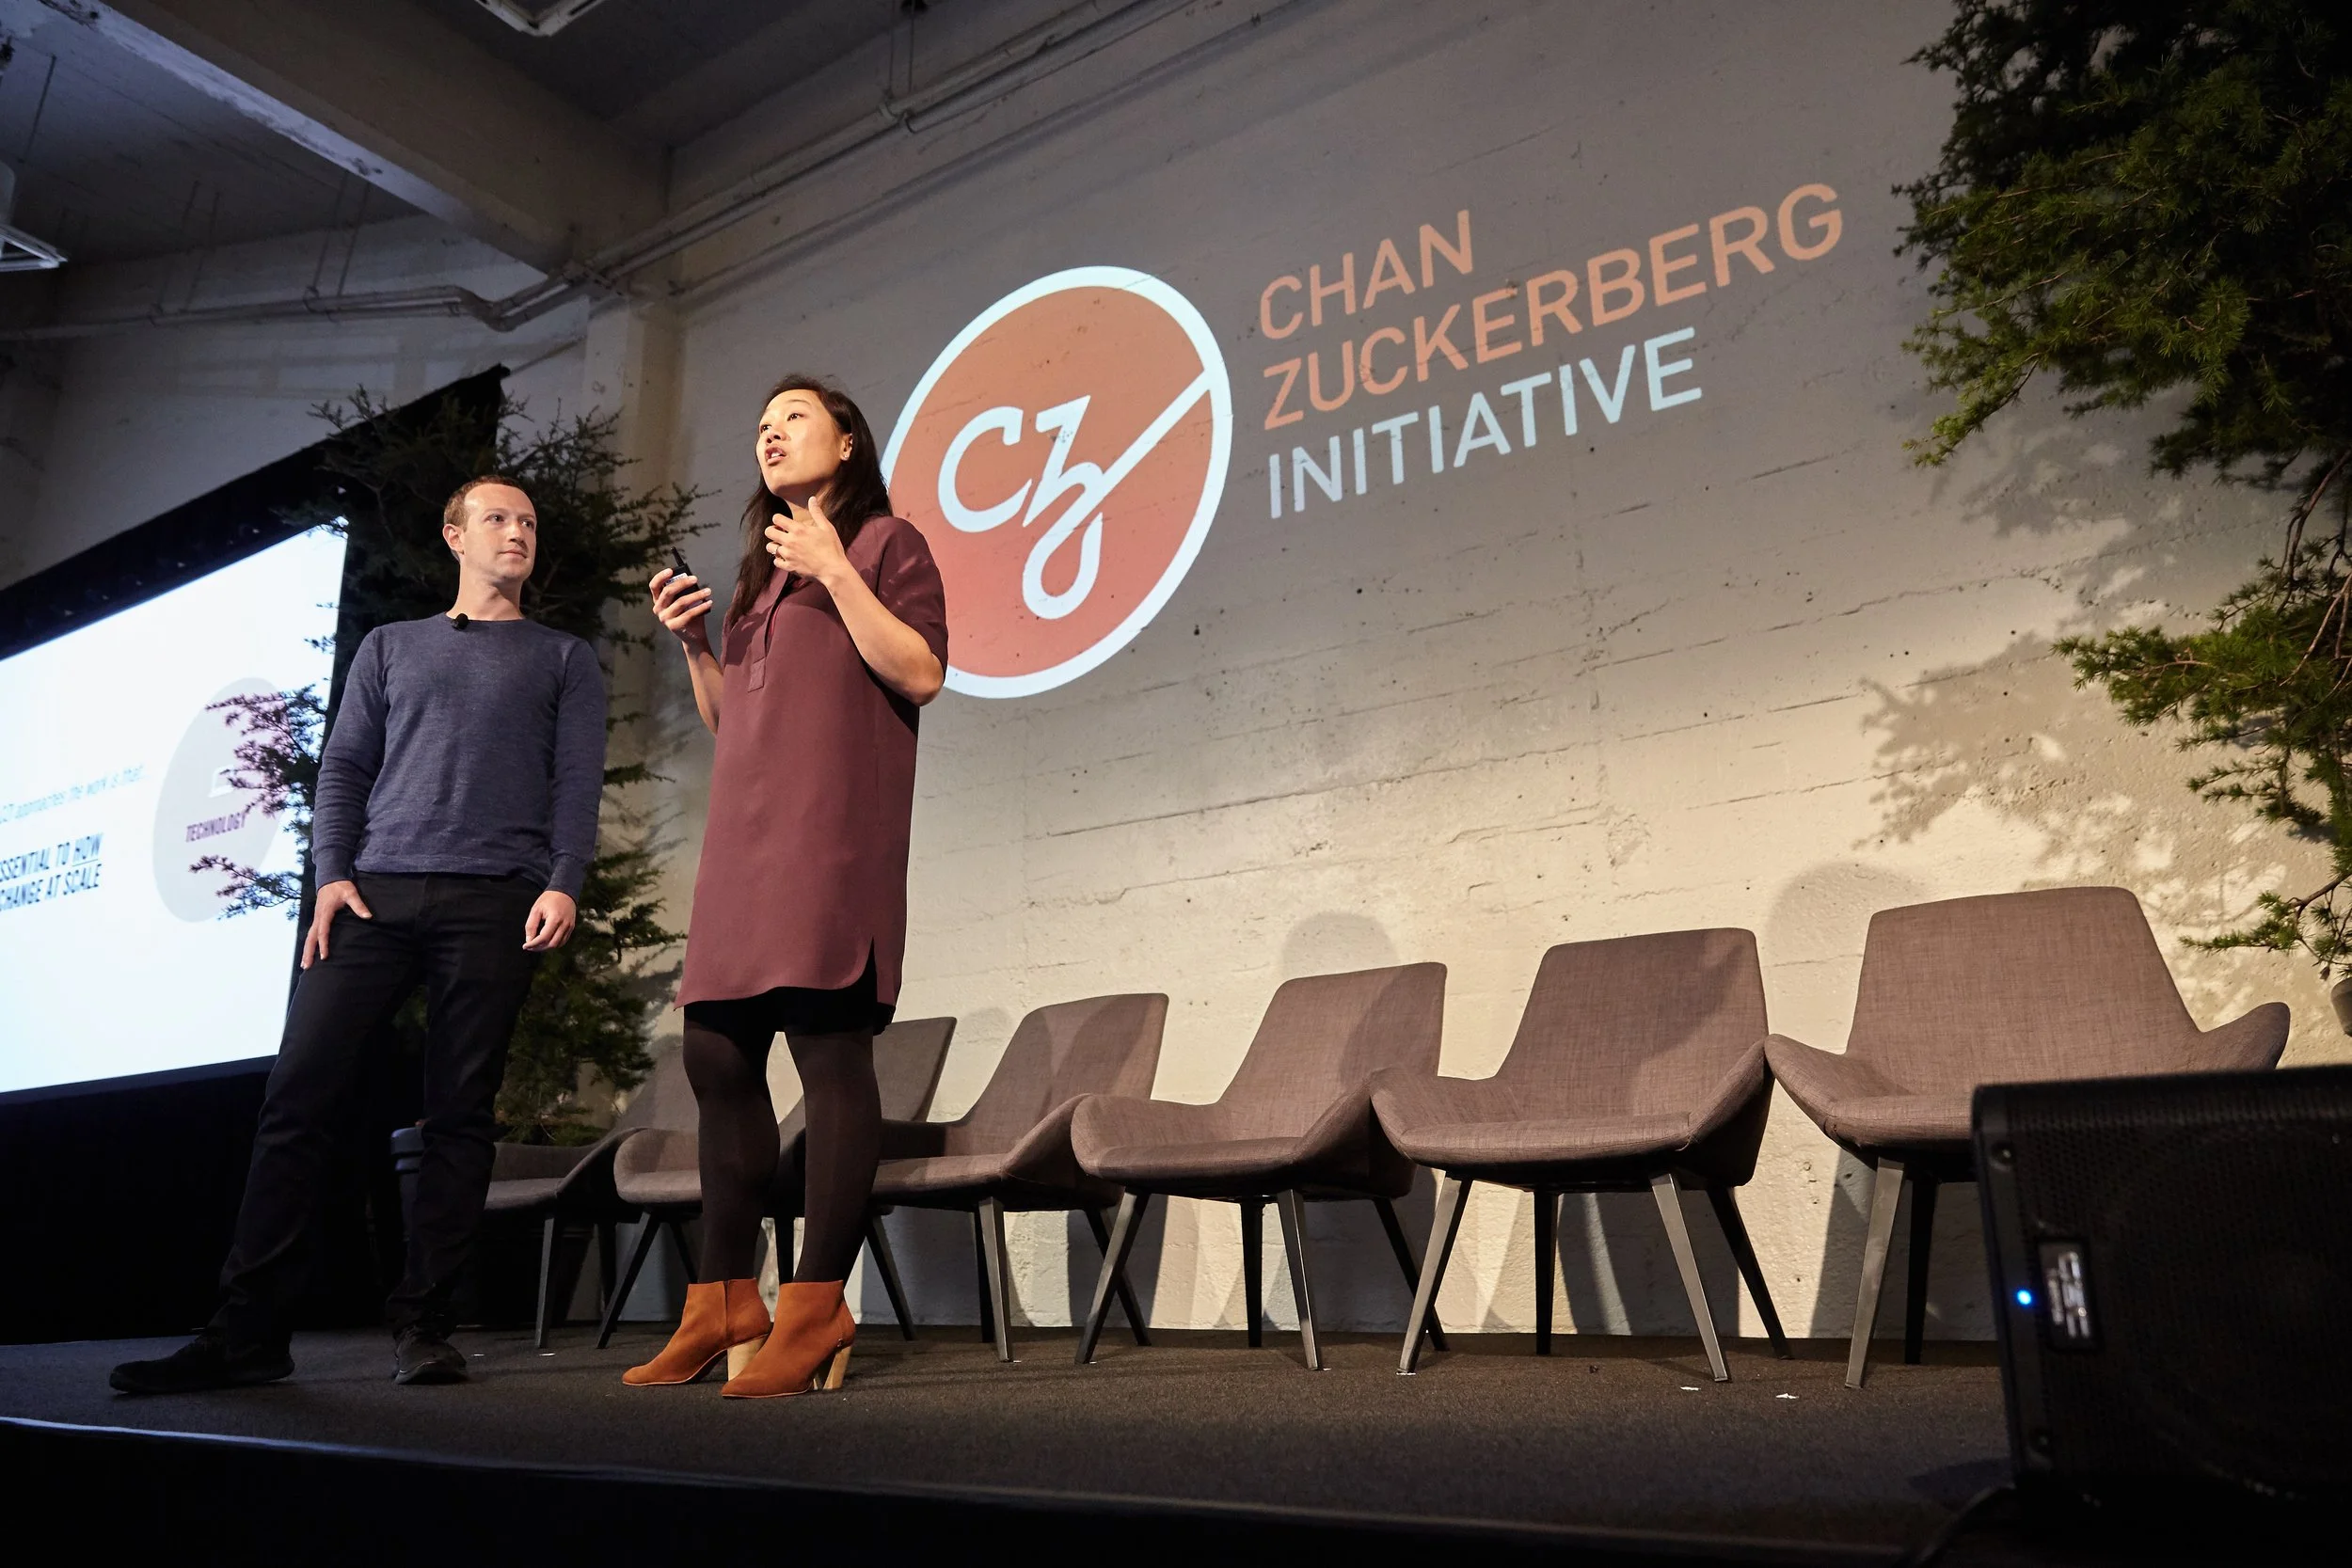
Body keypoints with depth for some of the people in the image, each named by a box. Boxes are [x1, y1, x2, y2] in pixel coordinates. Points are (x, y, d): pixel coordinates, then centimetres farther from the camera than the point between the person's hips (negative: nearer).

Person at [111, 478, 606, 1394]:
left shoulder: (564, 660, 17)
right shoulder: (390, 647, 23)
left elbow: (578, 784, 5)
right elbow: (344, 767, 15)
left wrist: (563, 883, -10)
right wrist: (331, 873, 0)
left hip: (496, 903, -2)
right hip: (376, 893, 2)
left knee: (459, 1113, -3)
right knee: (297, 1094, -6)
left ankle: (422, 1327, 3)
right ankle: (247, 1331, -1)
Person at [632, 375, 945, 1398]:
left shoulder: (883, 541, 8)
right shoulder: (763, 568, 28)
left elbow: (921, 674, -7)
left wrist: (836, 573, -9)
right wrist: (695, 643, 11)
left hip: (831, 828, -8)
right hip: (744, 834, 8)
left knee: (828, 1044, -12)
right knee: (716, 1054, 4)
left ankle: (817, 1308, -9)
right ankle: (724, 1303, 11)